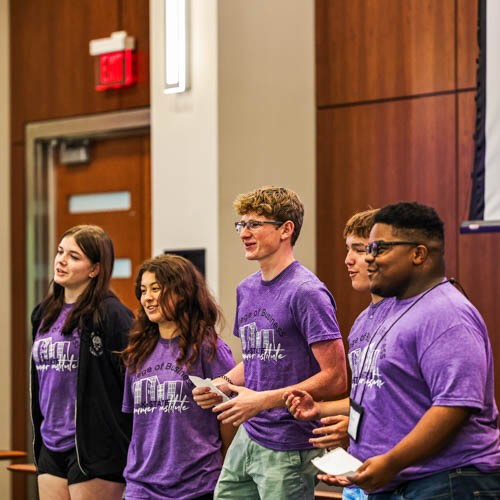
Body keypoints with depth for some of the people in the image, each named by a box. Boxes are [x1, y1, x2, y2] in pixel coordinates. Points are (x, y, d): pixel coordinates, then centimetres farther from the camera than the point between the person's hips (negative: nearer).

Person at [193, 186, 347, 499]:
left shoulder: (306, 292, -14)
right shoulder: (246, 290, 12)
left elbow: (335, 379, -17)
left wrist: (263, 400, -20)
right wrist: (222, 384, 4)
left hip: (289, 451, -8)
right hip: (248, 437, 8)